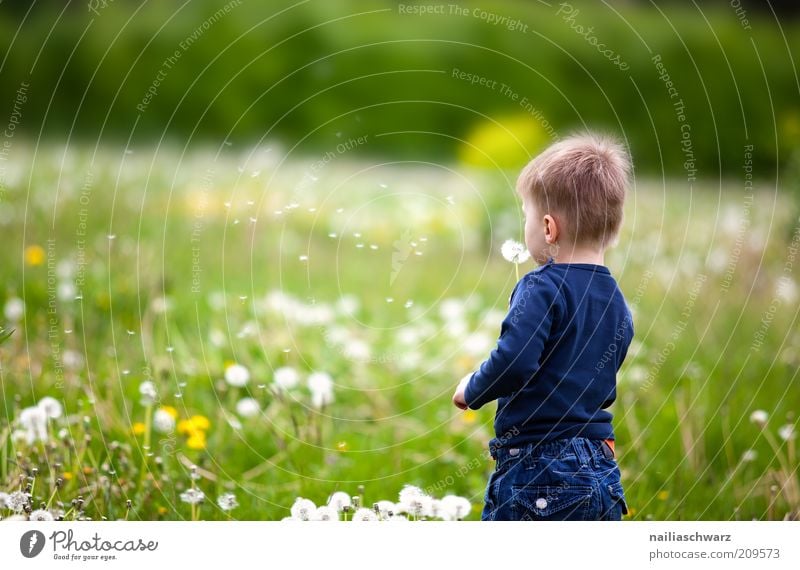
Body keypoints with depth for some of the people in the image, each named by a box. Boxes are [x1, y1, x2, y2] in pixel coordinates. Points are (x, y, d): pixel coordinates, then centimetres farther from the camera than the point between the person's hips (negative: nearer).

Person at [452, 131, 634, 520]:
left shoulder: (543, 288, -13)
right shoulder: (618, 303, 10)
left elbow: (514, 361, -25)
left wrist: (472, 390, -7)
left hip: (537, 472, -7)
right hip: (602, 470, 7)